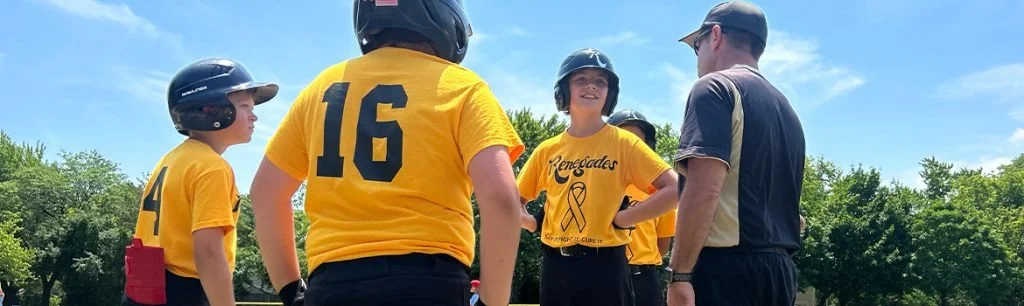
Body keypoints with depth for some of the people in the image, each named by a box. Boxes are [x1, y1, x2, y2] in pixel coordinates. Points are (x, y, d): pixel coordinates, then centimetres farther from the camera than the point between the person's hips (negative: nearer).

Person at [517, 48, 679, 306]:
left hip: (604, 266, -4)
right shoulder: (546, 150, 7)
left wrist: (623, 218, -12)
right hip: (555, 266, 4)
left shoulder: (623, 143, -3)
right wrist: (533, 223, 0)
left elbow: (673, 189, -10)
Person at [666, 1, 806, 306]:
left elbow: (704, 188, -19)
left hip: (726, 267, -9)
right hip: (778, 267, 9)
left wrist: (680, 274, -19)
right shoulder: (786, 108, 20)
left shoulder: (715, 88, -7)